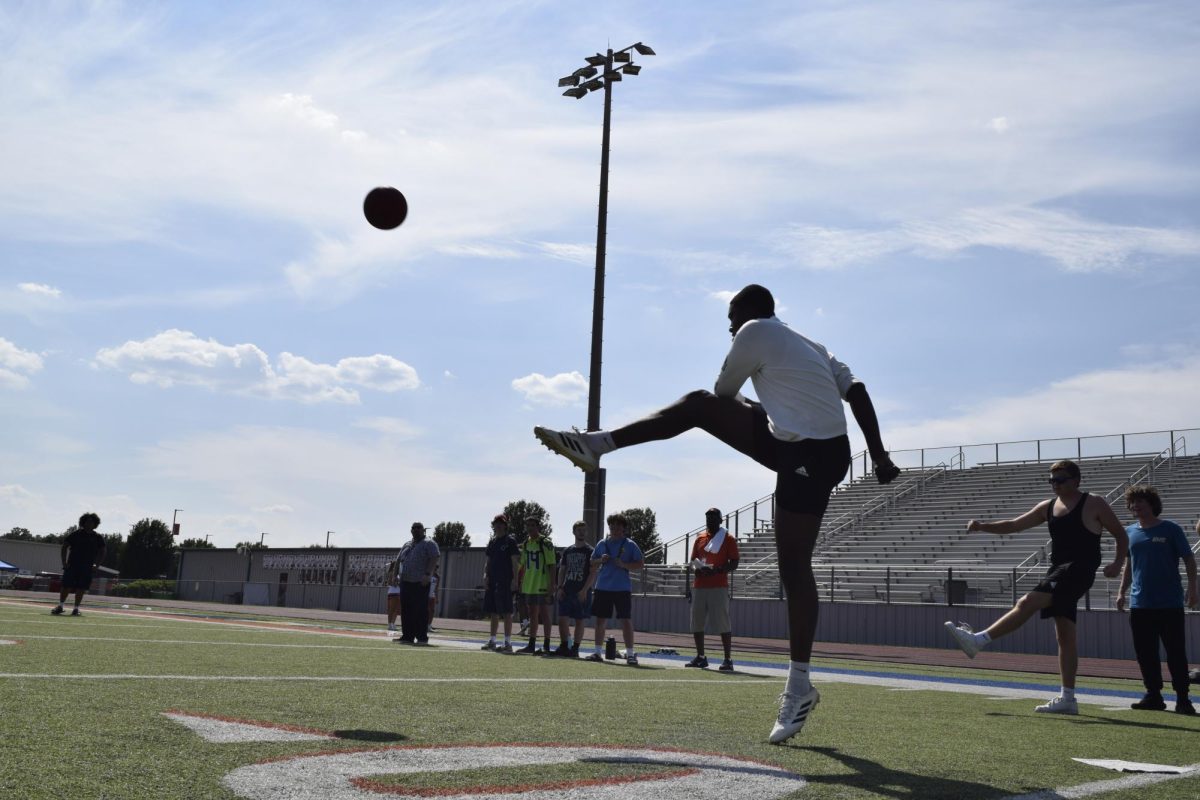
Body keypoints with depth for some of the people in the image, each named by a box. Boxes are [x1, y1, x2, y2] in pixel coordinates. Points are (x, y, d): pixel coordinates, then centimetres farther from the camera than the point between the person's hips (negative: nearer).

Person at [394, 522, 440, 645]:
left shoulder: (429, 544, 0)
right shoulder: (407, 546, 22)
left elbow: (434, 558, -12)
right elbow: (398, 561, 28)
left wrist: (427, 574, -22)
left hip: (421, 583, -7)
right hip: (405, 582, 7)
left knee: (421, 611, -9)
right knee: (406, 611, 7)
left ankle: (422, 638, -7)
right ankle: (407, 636, 12)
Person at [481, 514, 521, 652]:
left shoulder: (510, 541, -4)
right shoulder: (492, 541, 15)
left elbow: (515, 562, -8)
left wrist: (515, 580, -14)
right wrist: (485, 575, 4)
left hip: (505, 581, -7)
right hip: (492, 581, 7)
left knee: (506, 612, -7)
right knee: (493, 612, 12)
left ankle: (508, 643, -5)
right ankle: (492, 641, 20)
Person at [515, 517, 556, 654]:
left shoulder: (546, 543, -9)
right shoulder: (526, 543, 11)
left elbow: (551, 565, -11)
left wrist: (551, 584, -16)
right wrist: (519, 581, 13)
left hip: (543, 585, -7)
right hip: (529, 585, 7)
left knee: (544, 614, -2)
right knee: (532, 614, 11)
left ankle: (546, 646, 3)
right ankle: (531, 645, 17)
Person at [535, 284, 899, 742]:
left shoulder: (755, 332, -3)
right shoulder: (808, 346, 21)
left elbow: (723, 392, 8)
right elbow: (857, 392, 13)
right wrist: (879, 456, 9)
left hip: (810, 455, -9)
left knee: (793, 567, -7)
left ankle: (799, 688, -2)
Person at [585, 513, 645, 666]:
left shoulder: (630, 545, 0)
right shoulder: (602, 544, 11)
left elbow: (640, 563, -1)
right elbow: (592, 564, 16)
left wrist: (624, 565, -15)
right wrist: (601, 560, -5)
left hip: (622, 589, -4)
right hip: (602, 588, 4)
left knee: (626, 620, -6)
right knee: (601, 620, 8)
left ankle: (630, 653, -3)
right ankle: (598, 652, 16)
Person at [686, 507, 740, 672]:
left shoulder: (728, 539, 0)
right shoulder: (700, 538, 16)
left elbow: (734, 564, -4)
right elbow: (693, 560, 19)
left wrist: (717, 570, -19)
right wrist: (698, 569, -4)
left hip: (719, 587, -6)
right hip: (699, 586, 6)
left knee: (723, 623, -8)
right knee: (696, 623, 7)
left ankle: (728, 659, -6)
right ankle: (700, 657, 18)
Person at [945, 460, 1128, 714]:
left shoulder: (1093, 505, -1)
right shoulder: (1048, 507, 16)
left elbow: (1121, 535, 2)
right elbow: (1014, 525, 18)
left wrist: (1117, 564, -13)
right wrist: (982, 526, 4)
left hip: (1079, 570, -7)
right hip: (1058, 571, 8)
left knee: (1027, 602, -22)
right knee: (1065, 635, 5)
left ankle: (979, 639, -27)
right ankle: (1067, 699, 7)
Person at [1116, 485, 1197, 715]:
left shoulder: (1171, 530, -3)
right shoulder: (1130, 532, 9)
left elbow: (1189, 559, -2)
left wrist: (1192, 588, -12)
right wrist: (1122, 592, 15)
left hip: (1170, 603, -4)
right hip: (1140, 604, 4)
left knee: (1176, 653, -2)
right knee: (1145, 653, 6)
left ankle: (1183, 698, 6)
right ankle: (1153, 696, 16)